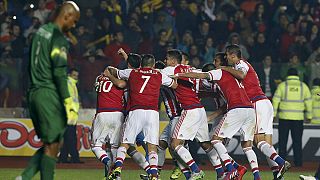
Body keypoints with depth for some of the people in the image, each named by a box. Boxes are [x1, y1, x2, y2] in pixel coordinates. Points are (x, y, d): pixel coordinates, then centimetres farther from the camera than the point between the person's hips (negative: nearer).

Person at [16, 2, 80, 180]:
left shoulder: (41, 31, 14)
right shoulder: (58, 38, -12)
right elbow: (59, 73, -17)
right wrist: (68, 102, -17)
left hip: (34, 93, 8)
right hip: (49, 94, -8)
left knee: (49, 143, 13)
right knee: (52, 145, -4)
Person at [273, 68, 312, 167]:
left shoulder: (282, 85, 0)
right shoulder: (303, 86, 5)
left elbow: (276, 100, -4)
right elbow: (308, 102, 6)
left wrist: (273, 114, -1)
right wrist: (309, 116, 13)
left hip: (284, 117, -1)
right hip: (298, 118, 1)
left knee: (283, 140, 5)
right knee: (297, 140, 5)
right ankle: (298, 161, 2)